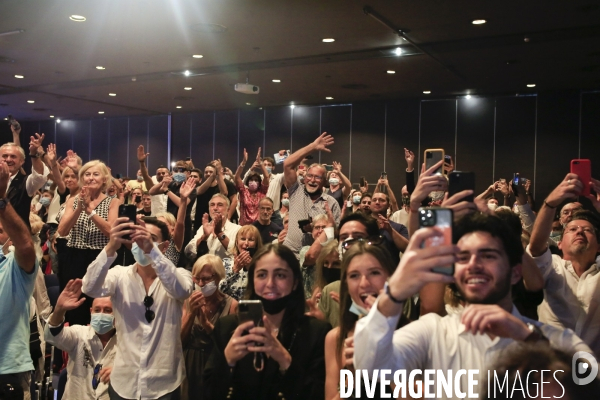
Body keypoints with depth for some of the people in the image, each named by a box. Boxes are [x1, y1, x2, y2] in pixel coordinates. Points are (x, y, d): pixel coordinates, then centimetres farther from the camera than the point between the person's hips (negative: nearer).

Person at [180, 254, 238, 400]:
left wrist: (206, 323, -22)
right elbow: (179, 341, -2)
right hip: (190, 368, 3)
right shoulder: (189, 302, 1)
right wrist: (191, 314, -16)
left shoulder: (231, 305, -10)